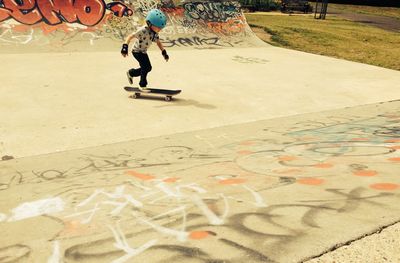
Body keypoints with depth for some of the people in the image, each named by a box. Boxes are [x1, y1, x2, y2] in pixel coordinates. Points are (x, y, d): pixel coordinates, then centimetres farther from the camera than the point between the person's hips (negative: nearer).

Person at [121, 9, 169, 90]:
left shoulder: (155, 33, -4)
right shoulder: (143, 30, -29)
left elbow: (158, 42, 10)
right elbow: (130, 36, -31)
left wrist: (164, 52, 5)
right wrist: (125, 46, -39)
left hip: (143, 52, 9)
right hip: (137, 51, -8)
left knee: (148, 68, 11)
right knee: (146, 67, -16)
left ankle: (131, 73, 31)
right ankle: (142, 85, 0)